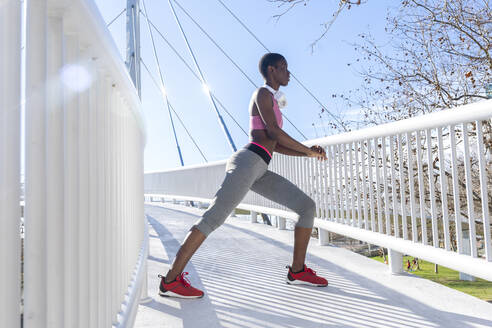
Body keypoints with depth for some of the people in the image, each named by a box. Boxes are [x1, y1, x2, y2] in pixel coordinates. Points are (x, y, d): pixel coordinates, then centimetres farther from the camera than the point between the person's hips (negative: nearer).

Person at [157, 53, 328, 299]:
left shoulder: (271, 101, 30)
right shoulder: (263, 93, 2)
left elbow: (275, 145, 29)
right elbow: (274, 132, -12)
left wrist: (307, 153, 17)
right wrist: (309, 150, -1)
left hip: (260, 171, 9)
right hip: (248, 161, -9)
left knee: (308, 206, 6)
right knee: (213, 218, -18)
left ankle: (297, 270, 8)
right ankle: (170, 280, -15)